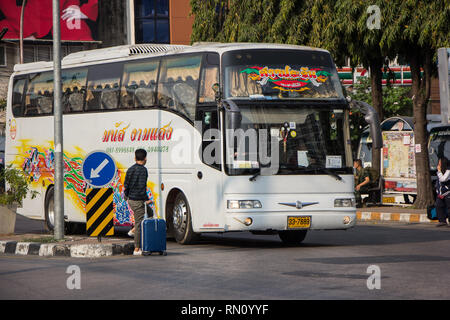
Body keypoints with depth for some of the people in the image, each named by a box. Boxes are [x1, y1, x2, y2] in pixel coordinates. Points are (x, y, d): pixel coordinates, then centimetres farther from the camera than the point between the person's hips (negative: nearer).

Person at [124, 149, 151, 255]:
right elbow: (142, 187, -22)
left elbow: (126, 184, 14)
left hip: (131, 200, 8)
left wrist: (126, 196, 28)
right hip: (138, 200, -8)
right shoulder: (143, 170, -14)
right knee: (139, 223, -3)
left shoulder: (130, 169, 9)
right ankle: (137, 249, -1)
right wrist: (146, 200, -16)